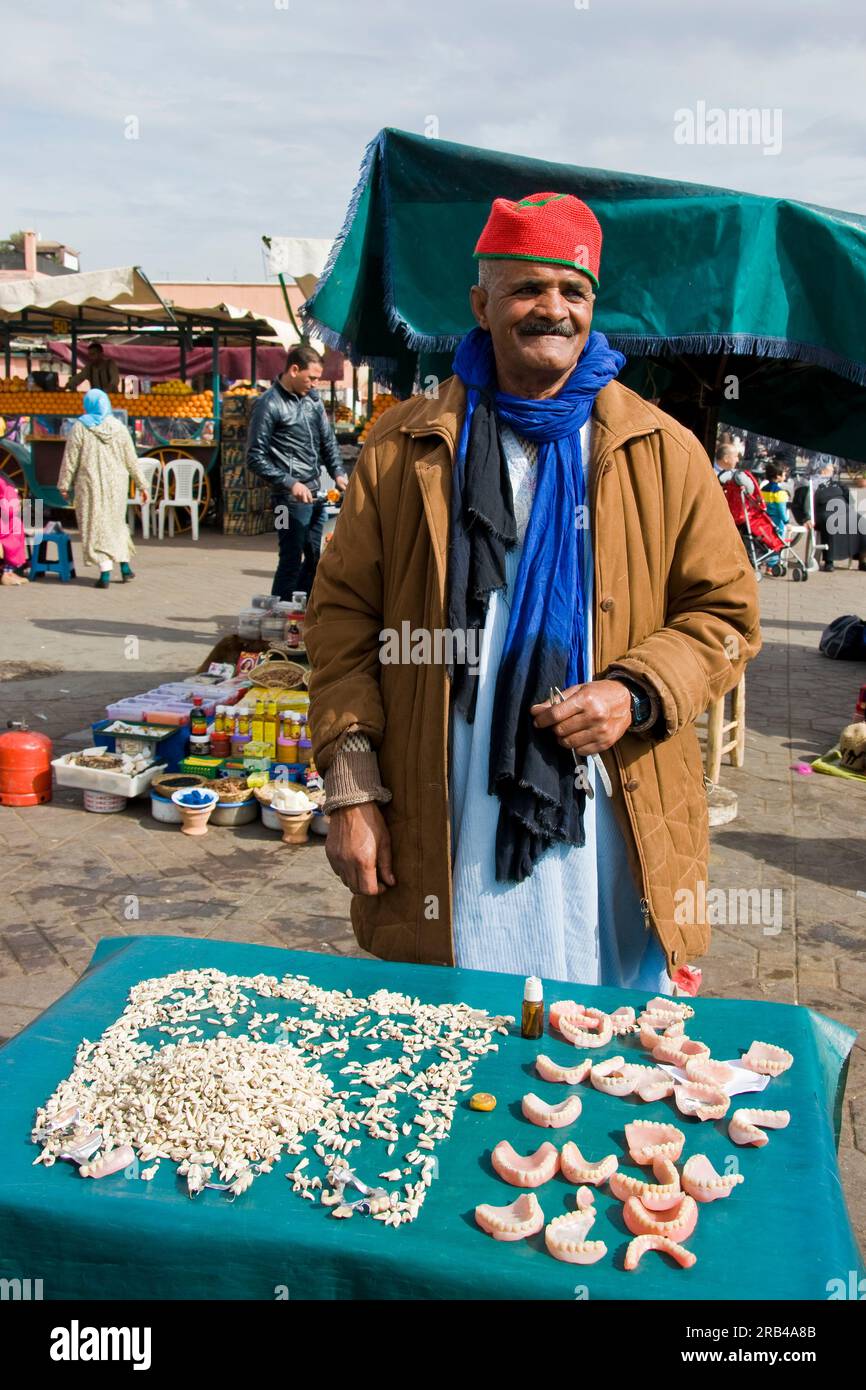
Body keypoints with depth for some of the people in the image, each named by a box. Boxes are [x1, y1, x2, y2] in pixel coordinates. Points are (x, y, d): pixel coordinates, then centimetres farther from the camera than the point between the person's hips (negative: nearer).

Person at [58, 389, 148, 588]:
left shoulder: (80, 427, -6)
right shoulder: (119, 428, 2)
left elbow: (70, 460, -6)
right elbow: (131, 460, 3)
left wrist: (64, 485, 2)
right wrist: (141, 484, 10)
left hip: (90, 484, -3)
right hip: (116, 484, 3)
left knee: (96, 525, 1)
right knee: (116, 522, 19)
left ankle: (105, 574, -5)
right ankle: (125, 566, 15)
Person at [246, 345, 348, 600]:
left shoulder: (312, 397, 11)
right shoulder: (269, 404, -10)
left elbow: (328, 440, 19)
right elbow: (255, 457, -11)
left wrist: (338, 472, 3)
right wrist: (290, 483, -17)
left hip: (316, 492, 8)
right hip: (290, 497, -8)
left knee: (316, 558, 13)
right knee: (291, 560, -4)